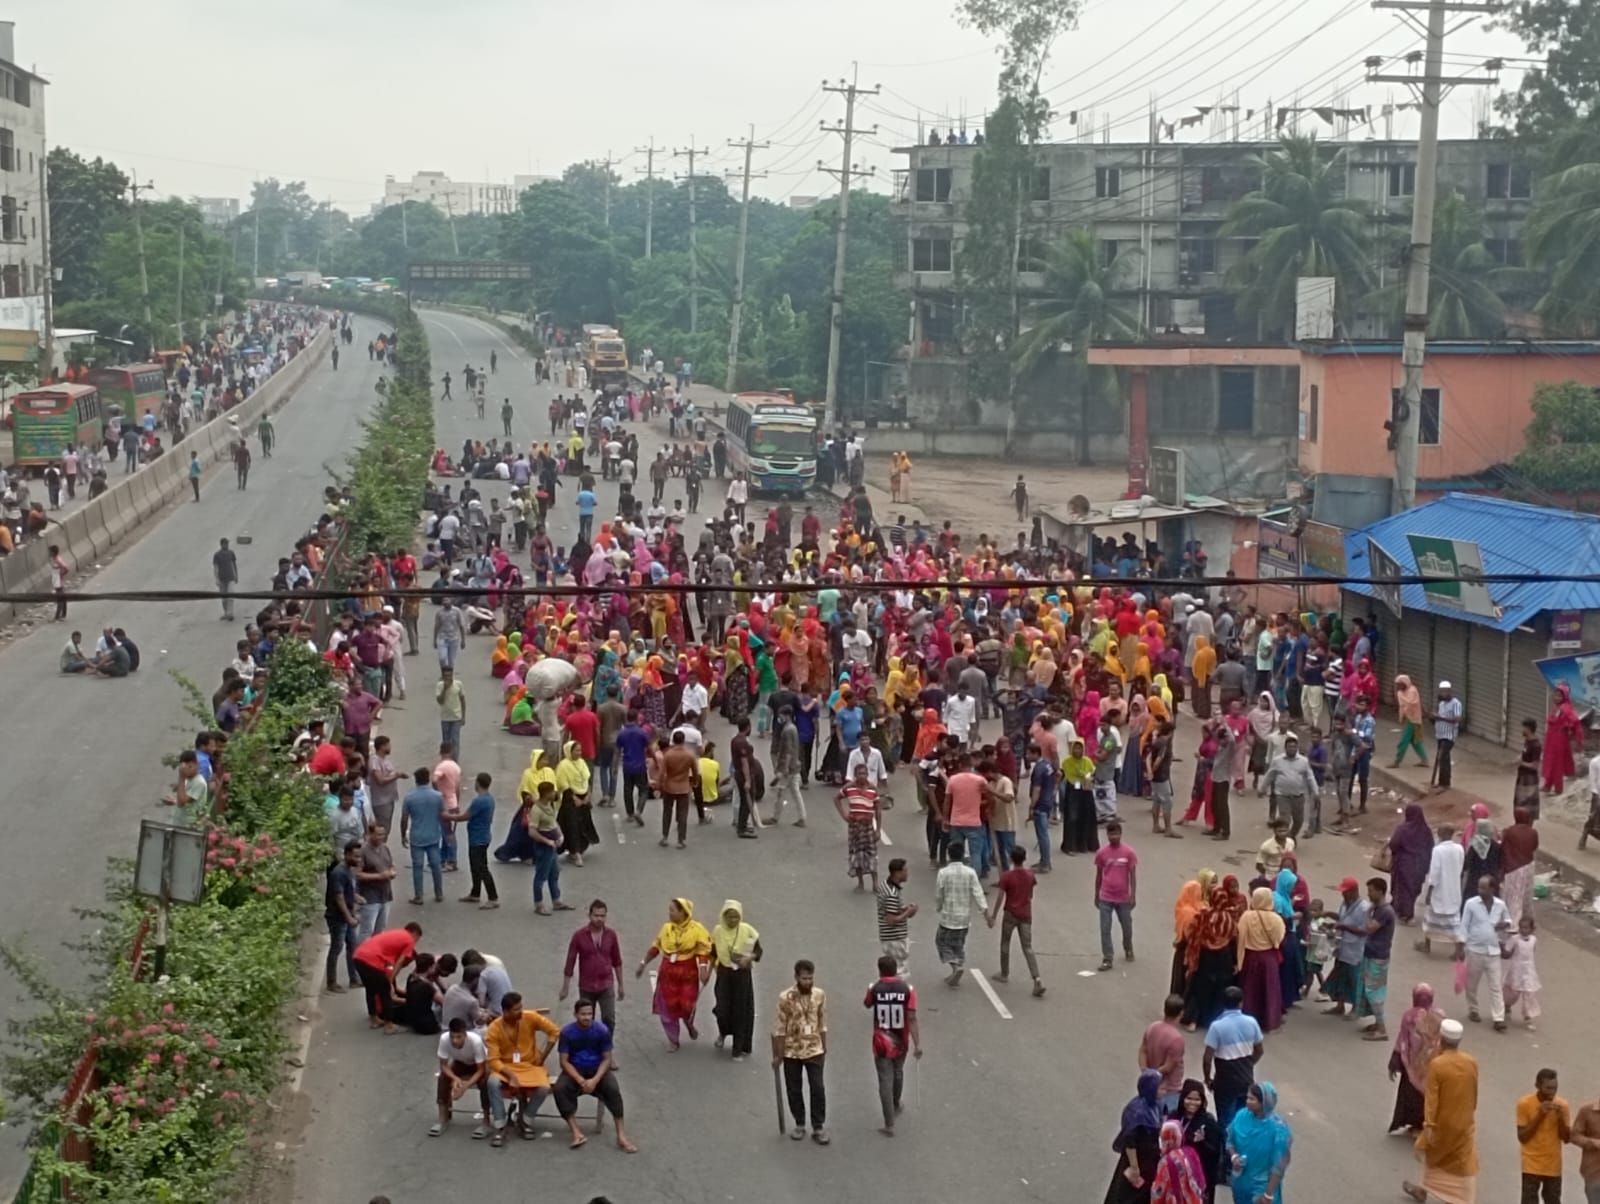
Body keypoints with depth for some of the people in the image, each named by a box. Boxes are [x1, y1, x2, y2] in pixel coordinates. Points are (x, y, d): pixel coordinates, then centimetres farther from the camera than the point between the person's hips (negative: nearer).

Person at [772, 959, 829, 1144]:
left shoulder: (820, 995, -7)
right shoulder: (785, 997, -16)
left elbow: (822, 1024, 5)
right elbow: (779, 1029, -9)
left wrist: (825, 1048, 9)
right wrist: (777, 1055, -6)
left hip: (814, 1050, 1)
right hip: (791, 1051, -1)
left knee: (818, 1088, -2)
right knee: (794, 1089, 10)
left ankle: (819, 1128, 8)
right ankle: (799, 1125, 26)